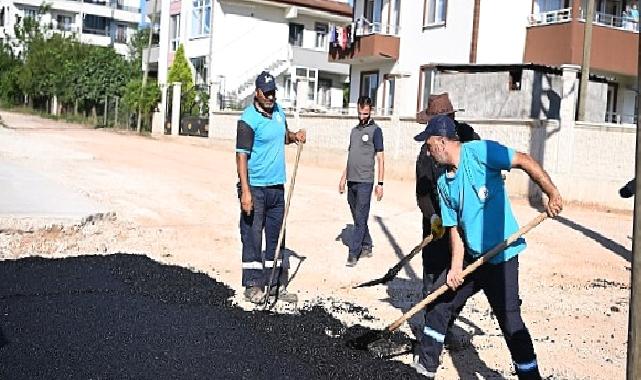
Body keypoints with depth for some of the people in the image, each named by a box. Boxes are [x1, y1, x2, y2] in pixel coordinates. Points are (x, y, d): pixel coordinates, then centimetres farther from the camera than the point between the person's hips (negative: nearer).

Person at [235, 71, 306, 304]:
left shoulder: (278, 112, 10)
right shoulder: (249, 119, -12)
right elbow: (241, 156, -17)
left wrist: (295, 136, 4)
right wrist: (245, 191, -24)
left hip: (277, 186, 7)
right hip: (255, 188, -7)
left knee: (276, 236, 12)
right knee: (252, 236, -1)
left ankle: (275, 284, 22)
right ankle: (252, 286, 8)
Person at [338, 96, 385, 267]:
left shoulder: (375, 130, -3)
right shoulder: (354, 130, 16)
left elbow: (380, 158, -6)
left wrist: (380, 183, -11)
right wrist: (343, 177, 16)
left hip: (365, 182, -7)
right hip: (351, 181, 7)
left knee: (360, 219, -6)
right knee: (357, 218, 13)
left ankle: (353, 253, -4)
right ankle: (367, 246, 25)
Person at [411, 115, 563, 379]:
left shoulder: (478, 152, -12)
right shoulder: (444, 183, 8)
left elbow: (523, 161, -13)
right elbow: (454, 227, 7)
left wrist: (552, 193, -21)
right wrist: (456, 267, -3)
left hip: (502, 256, -8)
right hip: (472, 257, 8)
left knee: (510, 320, -8)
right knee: (439, 302, 14)